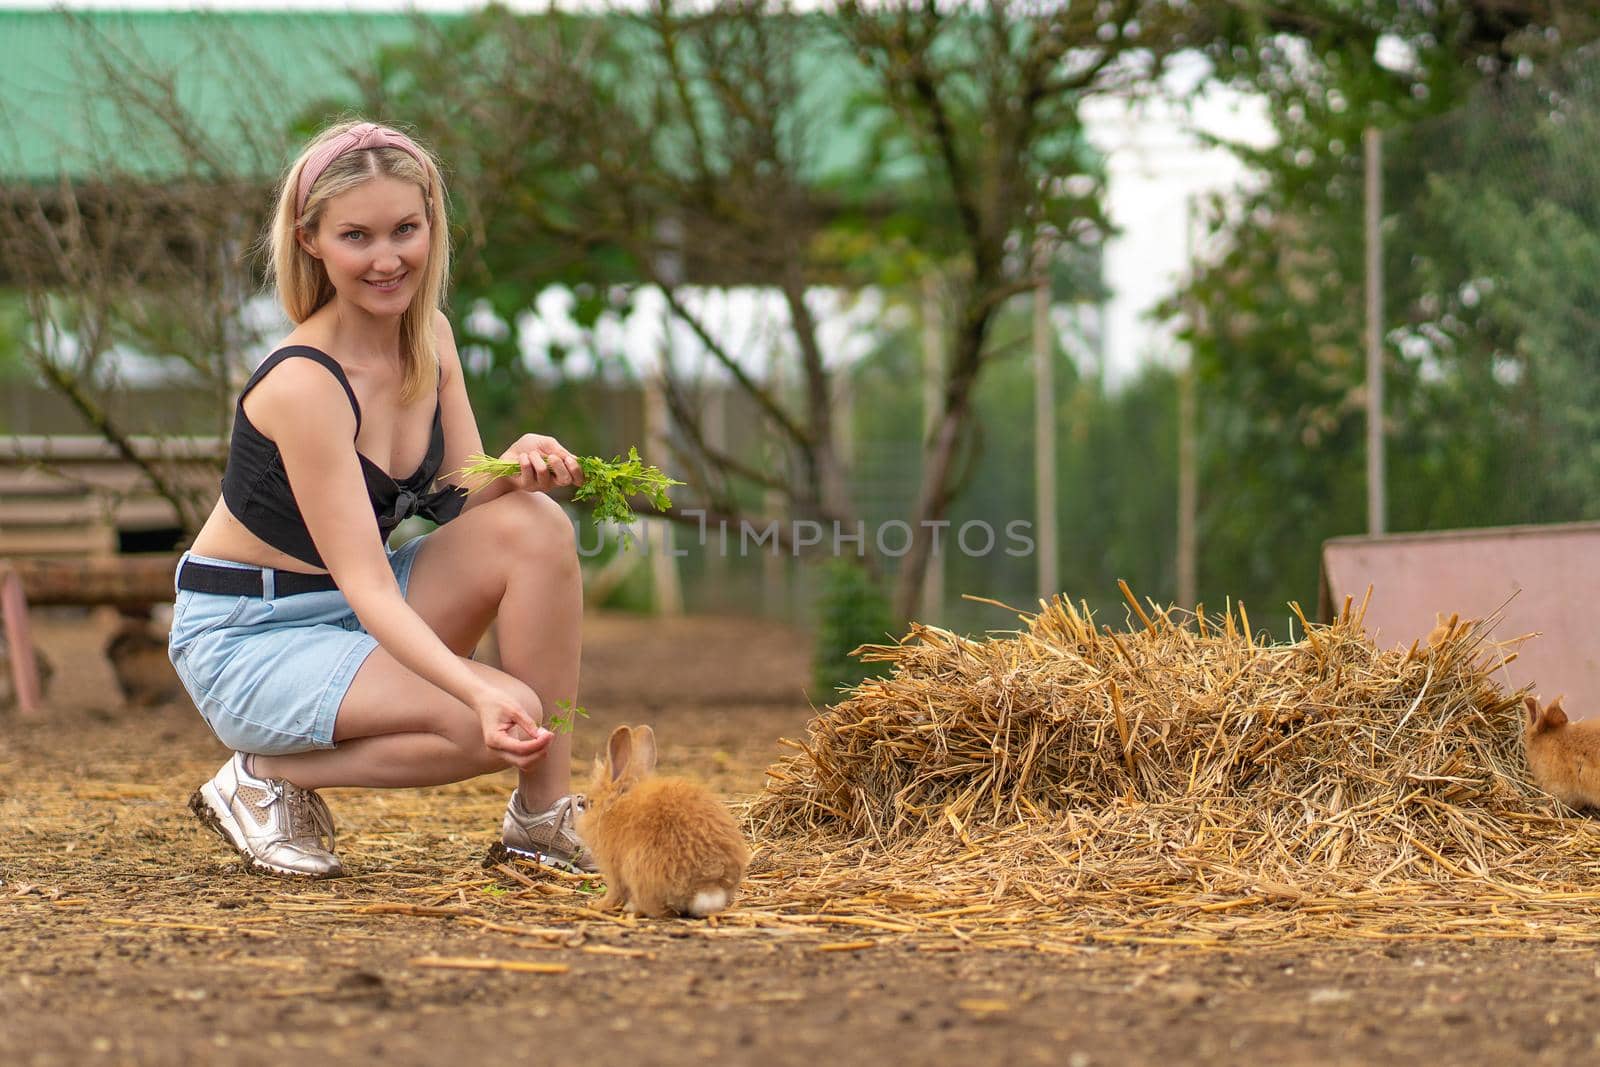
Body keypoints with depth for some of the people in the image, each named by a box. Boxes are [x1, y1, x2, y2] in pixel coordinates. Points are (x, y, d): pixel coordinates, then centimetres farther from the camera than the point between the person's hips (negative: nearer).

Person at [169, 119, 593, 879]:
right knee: (513, 720, -27)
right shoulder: (303, 383, -25)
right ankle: (269, 778, -6)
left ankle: (544, 822, -12)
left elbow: (462, 508, 0)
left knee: (537, 528, -18)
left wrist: (518, 466, -24)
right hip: (250, 640, -7)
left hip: (363, 615, 7)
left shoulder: (430, 338, -1)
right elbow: (366, 585, -29)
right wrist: (481, 691, -43)